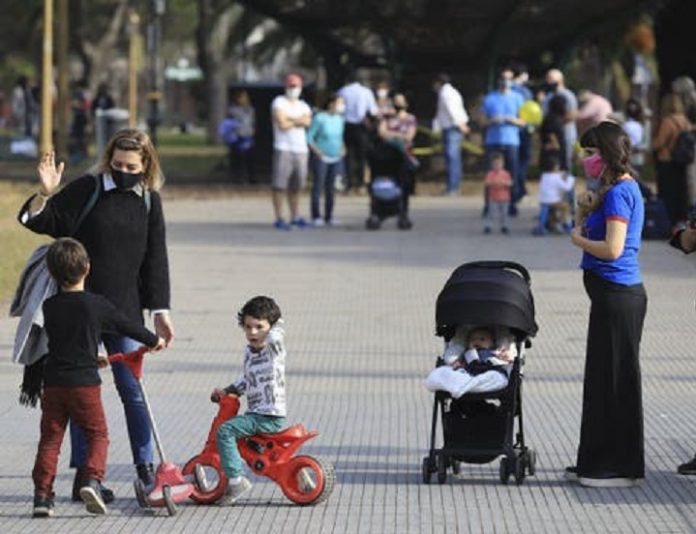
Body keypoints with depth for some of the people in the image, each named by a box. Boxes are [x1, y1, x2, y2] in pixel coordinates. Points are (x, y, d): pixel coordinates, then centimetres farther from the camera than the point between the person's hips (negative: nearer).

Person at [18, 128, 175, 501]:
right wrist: (45, 194, -25)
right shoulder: (86, 190, -5)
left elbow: (155, 259, 10)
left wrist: (160, 311, 7)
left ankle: (145, 467, 10)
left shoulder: (149, 201, 5)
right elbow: (36, 221, -5)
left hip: (125, 310, 2)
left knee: (132, 389, 0)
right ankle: (83, 473, 10)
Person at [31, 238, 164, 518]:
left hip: (53, 383, 3)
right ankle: (92, 480, -13)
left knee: (50, 439, 8)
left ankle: (42, 494, 4)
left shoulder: (49, 307, 5)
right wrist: (154, 340, 27)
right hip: (84, 383, -3)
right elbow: (126, 325, 8)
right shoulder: (96, 305, -4)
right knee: (97, 434, 7)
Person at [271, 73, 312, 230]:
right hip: (283, 148, -6)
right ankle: (279, 219, -6)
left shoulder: (303, 106, 18)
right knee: (280, 185, -7)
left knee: (296, 186, 9)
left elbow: (307, 122, -1)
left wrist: (290, 119, -10)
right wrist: (298, 121, 2)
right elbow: (282, 124, -12)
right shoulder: (279, 102, 0)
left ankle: (295, 217, 17)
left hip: (301, 148, 6)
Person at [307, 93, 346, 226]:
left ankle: (329, 216, 12)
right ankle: (316, 217, -2)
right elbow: (309, 137, -9)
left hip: (336, 159, 6)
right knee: (318, 185, -5)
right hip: (321, 157, -6)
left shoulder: (339, 119, 8)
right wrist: (317, 151, -14)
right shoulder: (319, 118, -12)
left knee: (330, 187, 8)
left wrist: (343, 148, 8)